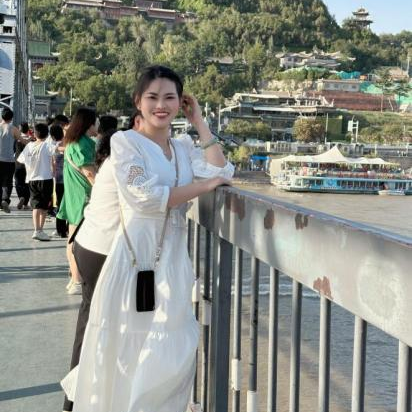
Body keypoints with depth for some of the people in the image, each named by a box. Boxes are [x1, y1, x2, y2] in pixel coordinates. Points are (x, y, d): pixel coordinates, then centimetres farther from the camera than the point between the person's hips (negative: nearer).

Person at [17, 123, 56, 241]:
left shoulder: (29, 146, 5)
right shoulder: (46, 146, -9)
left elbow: (20, 159, 16)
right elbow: (57, 149, -29)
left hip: (32, 179, 4)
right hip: (45, 179, -4)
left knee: (36, 205, 5)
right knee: (44, 206, 7)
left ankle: (37, 230, -6)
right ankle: (40, 230, 6)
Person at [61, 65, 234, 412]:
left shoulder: (184, 148, 14)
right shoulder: (125, 142, -3)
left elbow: (223, 174, -1)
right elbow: (148, 198, -14)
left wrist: (199, 123, 5)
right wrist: (205, 185, -8)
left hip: (174, 257, 5)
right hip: (136, 254, -5)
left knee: (171, 352, 7)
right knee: (127, 349, 2)